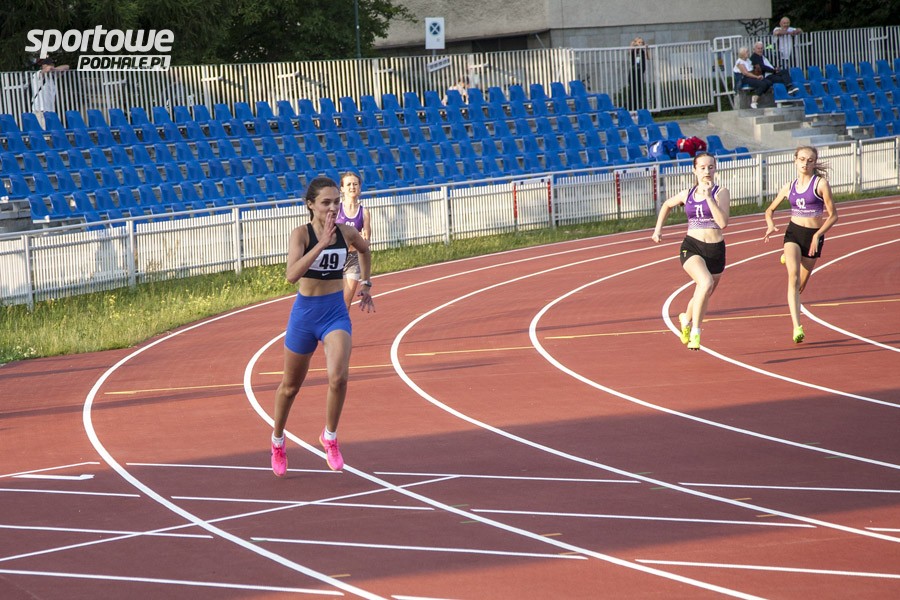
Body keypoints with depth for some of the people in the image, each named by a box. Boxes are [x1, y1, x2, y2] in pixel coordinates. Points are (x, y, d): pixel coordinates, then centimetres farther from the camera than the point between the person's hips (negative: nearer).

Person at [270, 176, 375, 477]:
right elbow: (292, 274, -31)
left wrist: (366, 284, 25)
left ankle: (330, 437, 0)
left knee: (338, 377, -23)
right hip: (305, 313, -1)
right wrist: (322, 244, -35)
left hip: (336, 312, 2)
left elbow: (365, 249, 23)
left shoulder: (346, 233, -2)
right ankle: (277, 440, 39)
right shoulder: (301, 234, -14)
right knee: (291, 385, 15)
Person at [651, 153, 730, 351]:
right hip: (692, 247, -1)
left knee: (703, 295, 19)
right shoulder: (687, 195, 5)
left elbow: (723, 222, -20)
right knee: (706, 283, -30)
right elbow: (667, 204, 28)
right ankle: (695, 331, -22)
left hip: (715, 250, 1)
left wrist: (709, 196, -23)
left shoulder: (721, 192, -5)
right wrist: (658, 229, 21)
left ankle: (686, 319, 52)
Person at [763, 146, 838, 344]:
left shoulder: (820, 184, -5)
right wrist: (770, 225, -3)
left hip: (813, 236, -1)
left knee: (801, 284, 12)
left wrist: (818, 235, -17)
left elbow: (833, 215, -5)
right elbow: (770, 210, 18)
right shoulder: (789, 187, 6)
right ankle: (797, 327, -27)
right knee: (793, 277, -21)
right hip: (793, 233, 1)